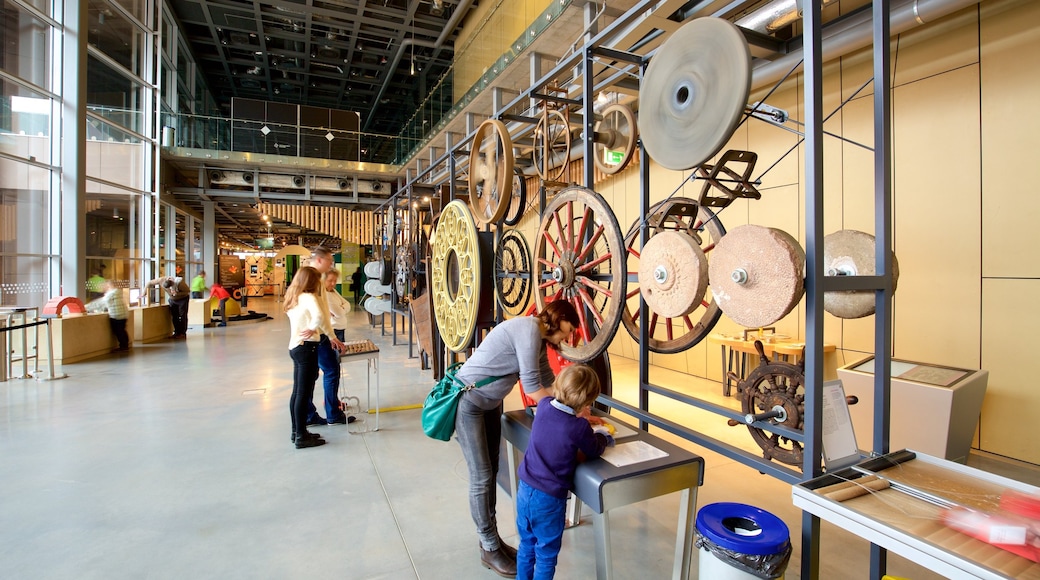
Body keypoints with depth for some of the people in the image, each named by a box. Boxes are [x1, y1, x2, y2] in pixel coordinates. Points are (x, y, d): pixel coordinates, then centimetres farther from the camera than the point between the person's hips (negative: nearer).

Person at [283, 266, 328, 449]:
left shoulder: (294, 297, 13)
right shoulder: (308, 297, -14)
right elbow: (319, 317, -33)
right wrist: (312, 328, -16)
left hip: (295, 347, 9)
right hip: (306, 348, -9)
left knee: (297, 392, 15)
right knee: (304, 393, -3)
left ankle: (297, 432, 26)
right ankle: (301, 437, 4)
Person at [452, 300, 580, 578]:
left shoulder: (539, 339, 6)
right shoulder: (529, 329, -24)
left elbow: (549, 384, 9)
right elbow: (532, 387, -25)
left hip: (489, 403, 9)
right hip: (467, 401, -9)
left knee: (492, 472, 15)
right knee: (482, 477, 1)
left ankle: (492, 540, 31)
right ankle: (490, 550, 19)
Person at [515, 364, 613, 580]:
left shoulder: (544, 406, -7)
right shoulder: (579, 427, -22)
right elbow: (595, 451, -2)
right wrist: (602, 434, 15)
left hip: (524, 490, 6)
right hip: (549, 499, -6)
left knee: (526, 545, 26)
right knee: (546, 555, 16)